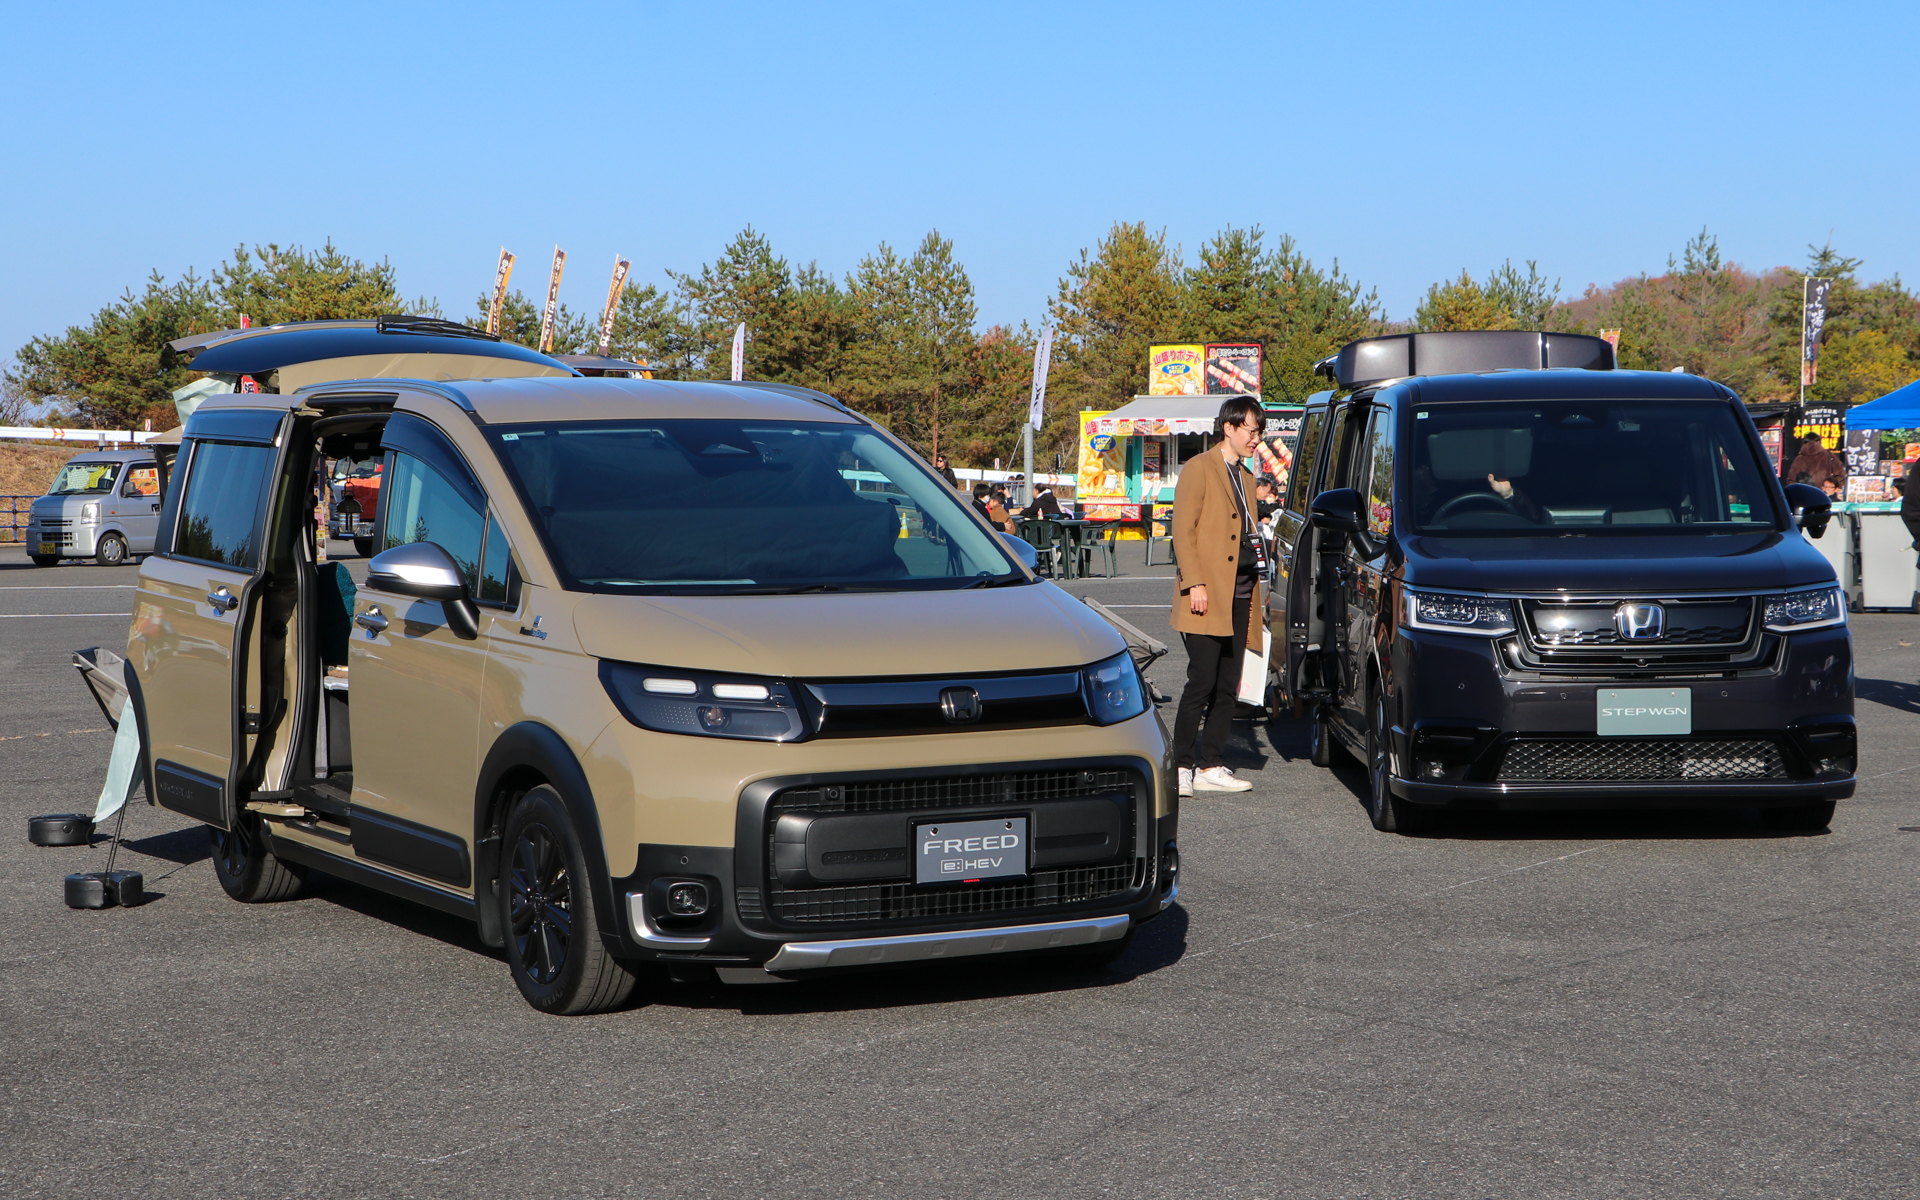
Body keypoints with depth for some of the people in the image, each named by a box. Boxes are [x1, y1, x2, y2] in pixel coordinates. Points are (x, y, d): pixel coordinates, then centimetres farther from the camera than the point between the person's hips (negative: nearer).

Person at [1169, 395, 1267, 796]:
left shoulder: (1245, 477, 21)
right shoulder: (1200, 469, -3)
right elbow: (1182, 530, -9)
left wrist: (1256, 591, 16)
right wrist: (1194, 583, -17)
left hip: (1239, 596, 8)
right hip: (1207, 595, -8)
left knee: (1228, 687, 6)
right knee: (1202, 682, -10)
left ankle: (1211, 766, 11)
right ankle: (1180, 766, -5)